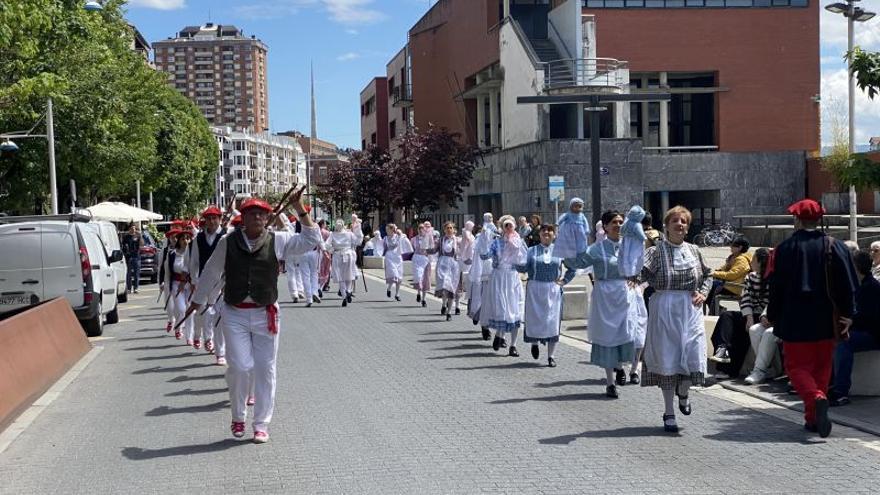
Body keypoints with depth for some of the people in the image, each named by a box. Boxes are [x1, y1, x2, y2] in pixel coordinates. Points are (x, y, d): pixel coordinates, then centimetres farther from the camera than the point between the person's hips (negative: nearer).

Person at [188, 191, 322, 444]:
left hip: (266, 314, 1)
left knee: (265, 369, 5)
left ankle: (261, 424, 18)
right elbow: (211, 272, 11)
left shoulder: (277, 241, -2)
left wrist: (300, 210, -10)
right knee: (240, 366, -6)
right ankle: (238, 416, 19)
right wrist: (197, 301, 21)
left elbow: (311, 240, -3)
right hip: (234, 313, -1)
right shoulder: (228, 242, -2)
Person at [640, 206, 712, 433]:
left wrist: (703, 293, 6)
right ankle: (669, 412, 14)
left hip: (691, 310, 3)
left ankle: (683, 393, 29)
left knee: (694, 358, -5)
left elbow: (707, 275, 22)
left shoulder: (694, 251, 9)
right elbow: (641, 273, -16)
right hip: (664, 310, -3)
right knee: (667, 359, 1)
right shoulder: (656, 251, -3)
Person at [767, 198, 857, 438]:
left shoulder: (784, 248, -6)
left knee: (797, 366, 4)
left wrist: (773, 317, 7)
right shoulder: (834, 246, 1)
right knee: (822, 368, 14)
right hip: (825, 321, 3)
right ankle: (814, 419, 17)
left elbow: (776, 287, -3)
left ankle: (816, 398, -24)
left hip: (795, 321, -3)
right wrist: (846, 316, 7)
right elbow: (848, 285, 0)